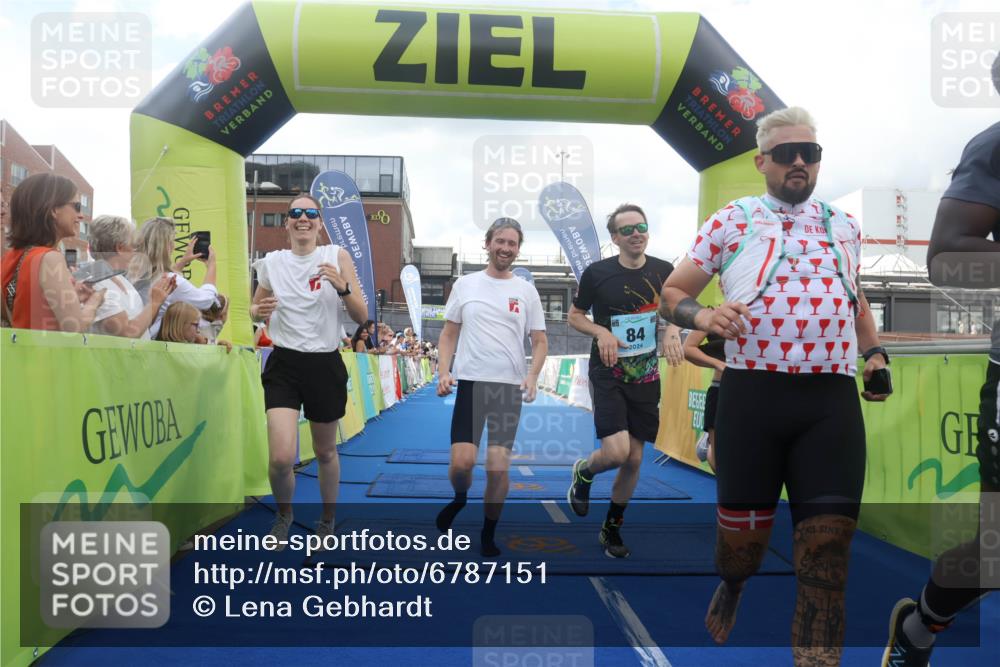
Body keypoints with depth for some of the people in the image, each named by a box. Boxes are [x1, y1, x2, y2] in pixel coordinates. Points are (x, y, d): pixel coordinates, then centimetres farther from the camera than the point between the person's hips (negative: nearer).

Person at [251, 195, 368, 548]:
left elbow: (362, 317, -6)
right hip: (284, 364, 1)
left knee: (325, 452, 14)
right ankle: (284, 514, 20)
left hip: (325, 364, -1)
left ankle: (328, 519, 39)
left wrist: (342, 287, -24)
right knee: (281, 458, -12)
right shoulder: (271, 262, 3)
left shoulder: (337, 256, -3)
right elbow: (255, 308, 18)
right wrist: (258, 311, -6)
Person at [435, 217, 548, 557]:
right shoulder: (465, 284, 7)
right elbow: (449, 334, 11)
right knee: (462, 461, -9)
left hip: (510, 387, 1)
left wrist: (532, 376, -9)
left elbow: (540, 341, 8)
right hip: (470, 382, 0)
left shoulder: (526, 291, 7)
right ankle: (460, 499, 27)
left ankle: (488, 535, 19)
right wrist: (444, 371, -4)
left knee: (499, 465, -1)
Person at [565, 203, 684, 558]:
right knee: (616, 452, -18)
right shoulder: (597, 273, -8)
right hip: (608, 373, -3)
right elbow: (574, 316, 4)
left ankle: (612, 528, 28)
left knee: (634, 458, 8)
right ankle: (583, 472, 19)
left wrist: (673, 332, -7)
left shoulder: (663, 271, 0)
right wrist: (600, 332, -15)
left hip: (646, 376, 4)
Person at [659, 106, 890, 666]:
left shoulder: (845, 225, 18)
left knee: (828, 549, -3)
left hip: (833, 400, 3)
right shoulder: (731, 222, 6)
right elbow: (672, 293, 8)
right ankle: (732, 585, 44)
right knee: (744, 533, 8)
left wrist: (874, 352, 15)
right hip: (752, 394, -2)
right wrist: (702, 316, -14)